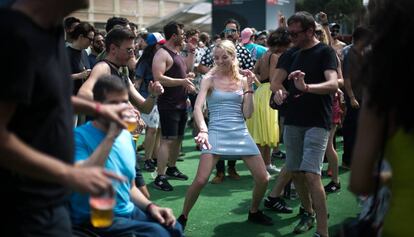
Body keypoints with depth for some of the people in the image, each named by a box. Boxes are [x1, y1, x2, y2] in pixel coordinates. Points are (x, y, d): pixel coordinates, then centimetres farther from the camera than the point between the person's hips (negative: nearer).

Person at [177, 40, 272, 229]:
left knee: (263, 179, 2)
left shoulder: (242, 80, 8)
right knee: (200, 180, -17)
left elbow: (248, 114, 3)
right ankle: (183, 217, 5)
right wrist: (203, 130, -31)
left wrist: (249, 87, -4)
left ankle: (254, 212, 29)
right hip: (216, 132, -3)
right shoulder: (209, 79, 0)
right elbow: (197, 107, -13)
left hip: (241, 133, 4)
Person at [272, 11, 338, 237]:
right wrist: (279, 90, -14)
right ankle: (308, 212, 33)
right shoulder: (293, 54, 12)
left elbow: (333, 84, -22)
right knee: (296, 172, 11)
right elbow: (277, 81, 10)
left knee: (311, 174, -17)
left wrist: (306, 87, -40)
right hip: (293, 121, 6)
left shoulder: (325, 52, -7)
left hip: (317, 123, -6)